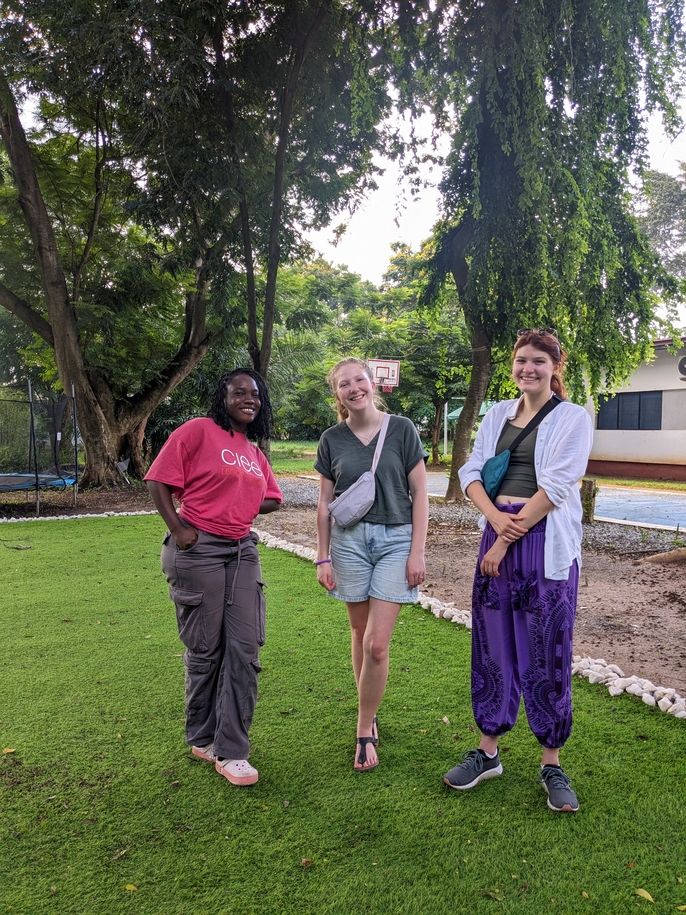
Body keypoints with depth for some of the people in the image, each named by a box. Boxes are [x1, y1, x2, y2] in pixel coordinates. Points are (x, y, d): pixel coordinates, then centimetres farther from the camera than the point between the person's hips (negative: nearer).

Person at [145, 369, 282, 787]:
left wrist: (236, 508, 3)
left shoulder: (254, 451, 14)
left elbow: (273, 499, 20)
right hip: (199, 550, -6)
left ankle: (231, 751, 14)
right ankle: (202, 739, 27)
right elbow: (160, 481, -8)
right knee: (205, 650, 6)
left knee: (245, 649, 3)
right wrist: (178, 529, -14)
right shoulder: (199, 430, -5)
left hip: (243, 552, 6)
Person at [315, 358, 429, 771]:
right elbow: (325, 503, 8)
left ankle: (365, 731, 14)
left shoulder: (401, 429, -4)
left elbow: (420, 494, -2)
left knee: (377, 644, -5)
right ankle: (370, 713, 32)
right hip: (349, 540, 2)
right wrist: (323, 557, 6)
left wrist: (418, 552, -6)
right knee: (361, 634, 12)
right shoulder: (332, 439, 3)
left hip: (396, 539, -2)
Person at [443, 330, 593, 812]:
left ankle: (552, 764, 21)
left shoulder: (573, 418, -2)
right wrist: (496, 518, -12)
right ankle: (488, 752, 26)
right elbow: (471, 471, 6)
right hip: (497, 535, 5)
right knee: (492, 647, 10)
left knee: (547, 654, 4)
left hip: (547, 544, -4)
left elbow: (557, 487, -12)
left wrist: (507, 539, -13)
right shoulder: (498, 413, 11)